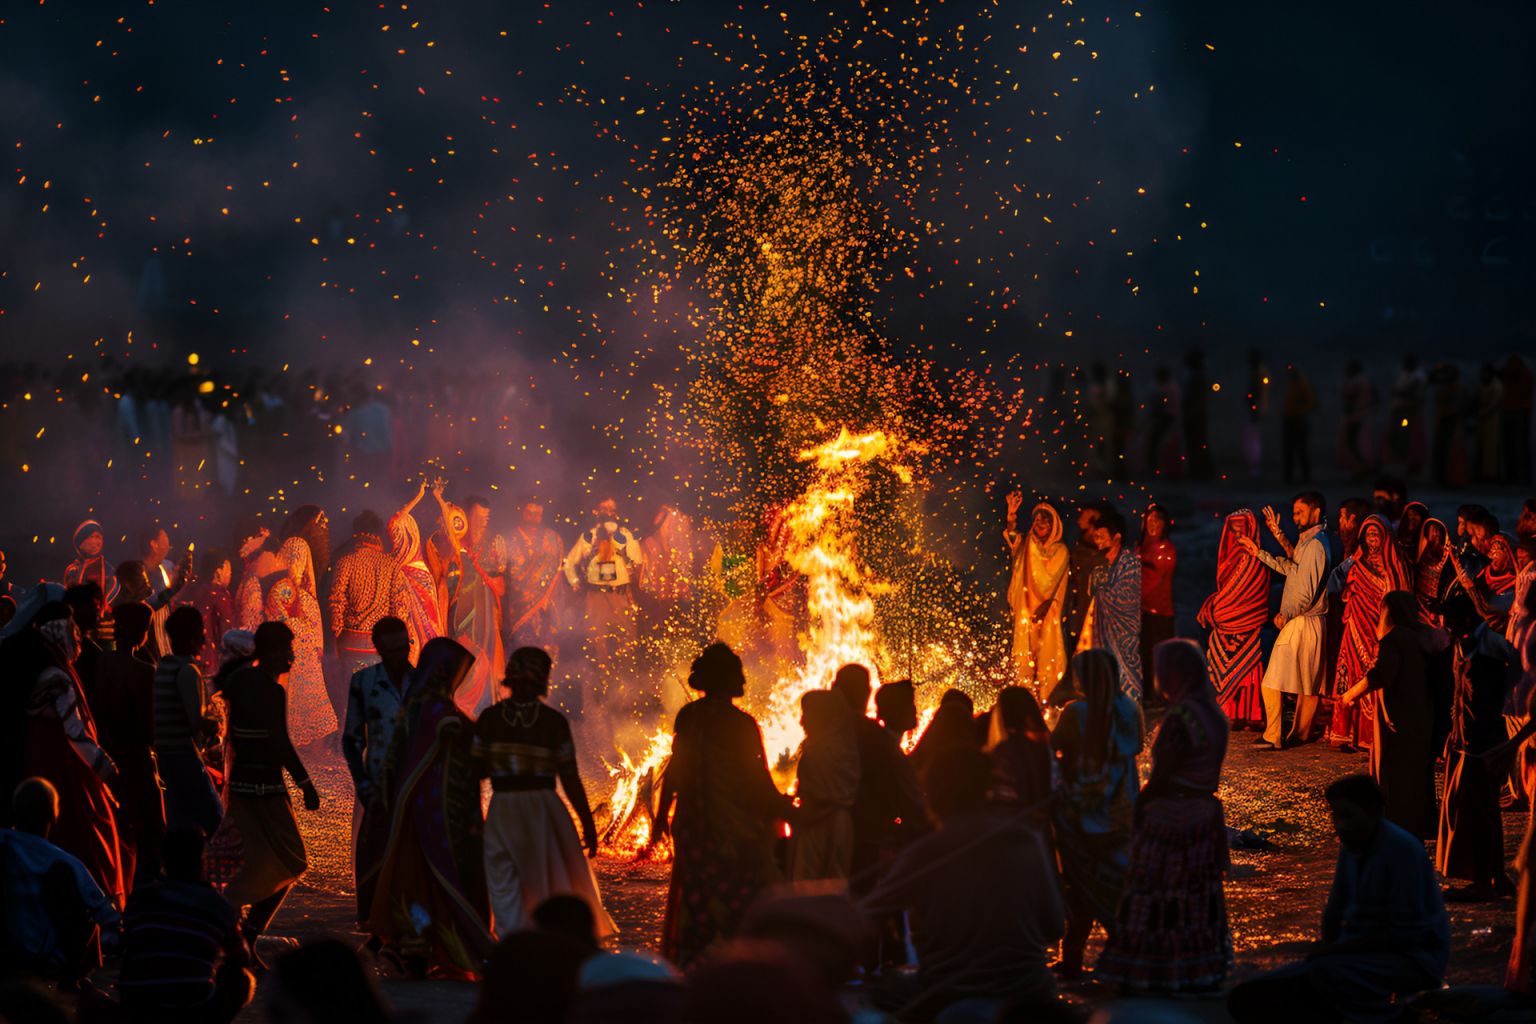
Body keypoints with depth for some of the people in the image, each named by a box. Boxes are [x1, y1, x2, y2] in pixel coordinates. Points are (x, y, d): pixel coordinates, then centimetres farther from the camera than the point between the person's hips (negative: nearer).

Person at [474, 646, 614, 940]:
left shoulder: (490, 718, -4)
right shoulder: (554, 722, -8)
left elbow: (477, 769, -1)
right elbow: (570, 780, -7)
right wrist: (588, 824, 1)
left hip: (502, 811, 1)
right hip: (544, 810, -1)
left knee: (507, 893, 5)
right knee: (559, 886, 16)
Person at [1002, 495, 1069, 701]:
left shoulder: (1060, 550, 2)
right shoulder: (1027, 544, 8)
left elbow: (1052, 582, -5)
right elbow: (1012, 539, -15)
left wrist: (1044, 605, -16)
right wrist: (1011, 518, -32)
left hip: (1047, 609, -2)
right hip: (1026, 607, 2)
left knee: (1048, 653, -4)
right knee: (1025, 655, -2)